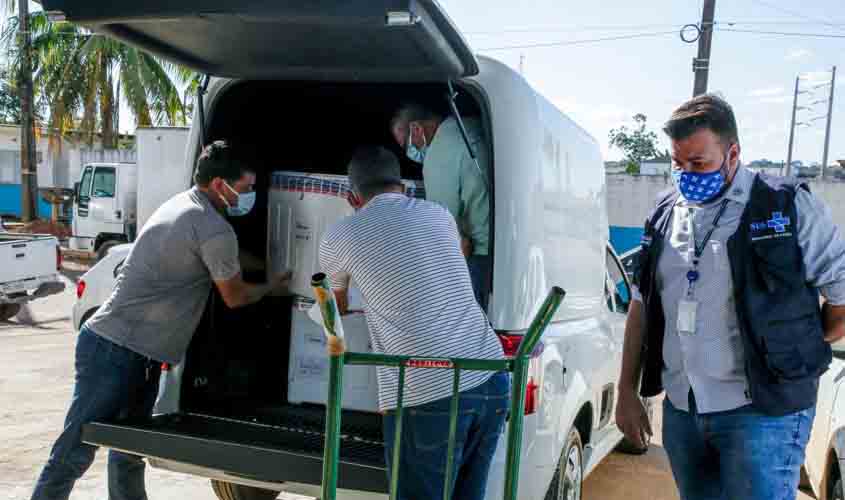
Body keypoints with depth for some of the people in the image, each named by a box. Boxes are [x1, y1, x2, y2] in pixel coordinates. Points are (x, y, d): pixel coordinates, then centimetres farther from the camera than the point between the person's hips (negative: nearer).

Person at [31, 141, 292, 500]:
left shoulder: (179, 203, 12)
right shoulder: (214, 231, -17)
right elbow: (234, 297, -3)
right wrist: (272, 287, 15)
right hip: (116, 352, -10)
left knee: (129, 454, 16)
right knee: (75, 452, -1)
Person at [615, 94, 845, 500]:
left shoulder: (789, 206, -6)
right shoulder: (666, 213, 9)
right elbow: (641, 306, 13)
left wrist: (799, 352, 5)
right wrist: (627, 392, 11)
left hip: (762, 411, -5)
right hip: (680, 410, 5)